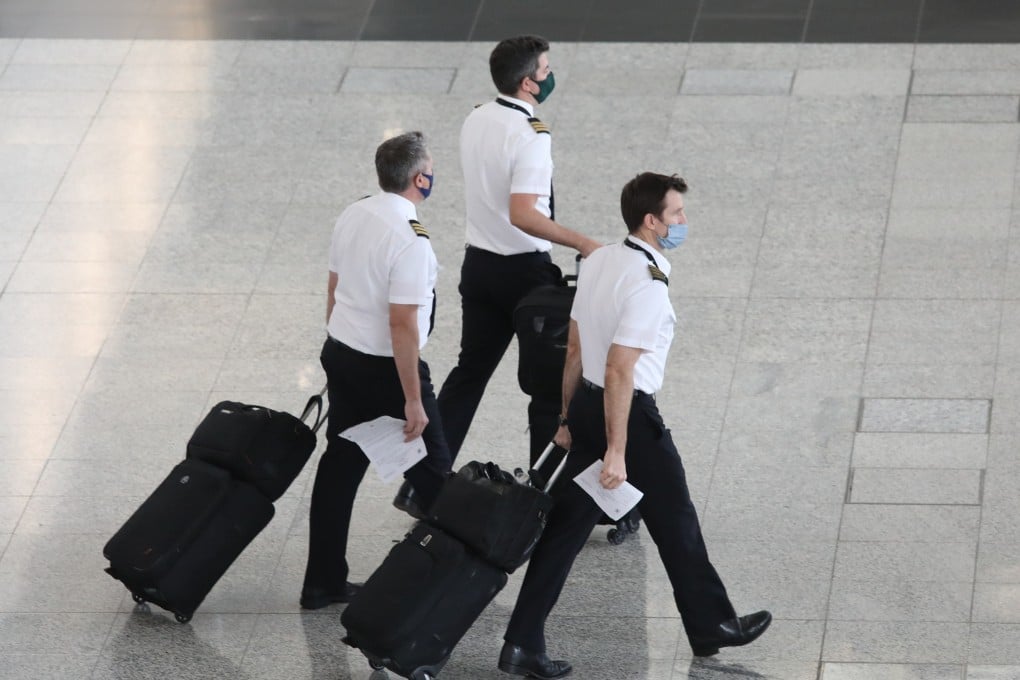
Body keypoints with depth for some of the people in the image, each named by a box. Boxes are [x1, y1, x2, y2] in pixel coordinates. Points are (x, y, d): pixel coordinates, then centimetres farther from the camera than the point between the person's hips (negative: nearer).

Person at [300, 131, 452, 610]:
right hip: (385, 368, -8)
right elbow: (402, 324, -25)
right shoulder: (410, 239, -24)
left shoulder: (353, 216, 2)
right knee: (431, 472, 7)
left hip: (340, 355, 8)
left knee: (340, 467, 13)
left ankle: (323, 581, 17)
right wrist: (413, 400, -20)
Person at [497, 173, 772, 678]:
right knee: (675, 523, 11)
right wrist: (616, 452, -23)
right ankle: (711, 626, 28)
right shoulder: (648, 286, -22)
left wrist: (568, 417, 20)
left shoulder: (598, 261, 4)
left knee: (565, 525, 9)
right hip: (629, 413, -8)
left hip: (587, 404, 8)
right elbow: (619, 371, -25)